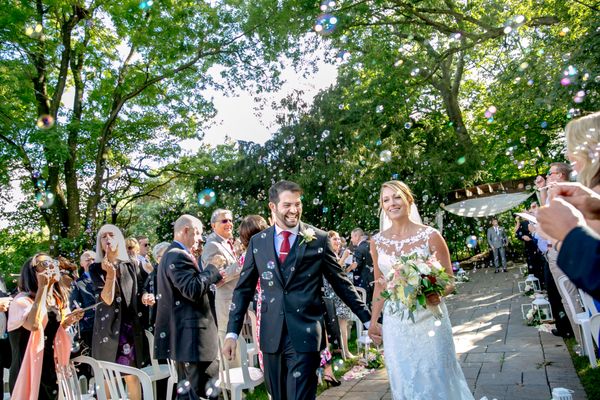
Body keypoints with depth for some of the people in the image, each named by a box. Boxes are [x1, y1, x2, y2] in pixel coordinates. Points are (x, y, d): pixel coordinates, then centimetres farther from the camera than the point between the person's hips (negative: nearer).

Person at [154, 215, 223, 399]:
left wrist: (213, 279, 12)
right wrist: (213, 267, -14)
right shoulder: (178, 256, -16)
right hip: (192, 334, -11)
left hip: (182, 333, 11)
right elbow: (194, 290, -25)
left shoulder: (172, 254, 17)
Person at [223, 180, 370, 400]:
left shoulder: (319, 239, -3)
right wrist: (232, 333, 4)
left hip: (305, 334, -3)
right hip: (271, 335, 3)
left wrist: (368, 319, 7)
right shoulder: (257, 242, 4)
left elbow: (341, 282, 4)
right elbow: (244, 289, 8)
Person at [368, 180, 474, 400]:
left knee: (436, 379, 10)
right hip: (395, 324, 3)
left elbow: (449, 281, -3)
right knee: (404, 382, 13)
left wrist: (436, 293, -24)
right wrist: (373, 322, 11)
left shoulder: (430, 235, -8)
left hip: (428, 319, -2)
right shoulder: (377, 241, 1)